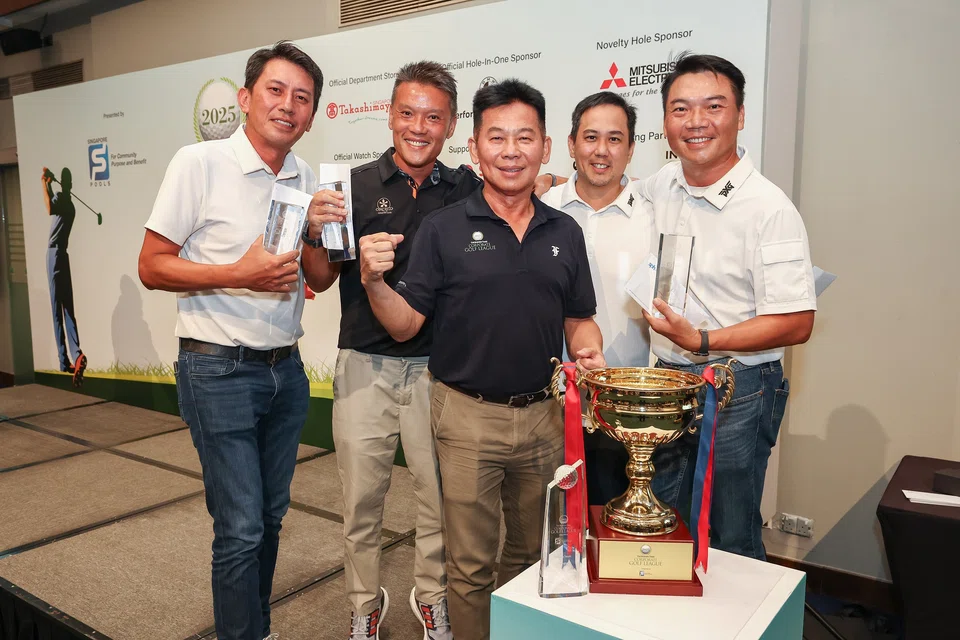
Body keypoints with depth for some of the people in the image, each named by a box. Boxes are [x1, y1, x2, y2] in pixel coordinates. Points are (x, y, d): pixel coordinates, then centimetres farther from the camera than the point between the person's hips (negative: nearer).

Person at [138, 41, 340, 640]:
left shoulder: (309, 180, 7)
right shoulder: (200, 163, -9)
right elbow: (152, 267, -8)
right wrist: (239, 275, -21)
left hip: (286, 368, 6)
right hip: (220, 370, -5)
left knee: (270, 516, 17)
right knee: (241, 527, -3)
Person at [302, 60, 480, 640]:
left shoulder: (466, 191, 2)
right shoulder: (355, 186, 0)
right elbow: (320, 280, 3)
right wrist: (317, 234, -18)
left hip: (437, 368, 1)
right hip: (365, 367, 0)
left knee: (441, 497, 12)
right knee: (362, 499, 11)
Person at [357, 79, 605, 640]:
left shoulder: (565, 233, 3)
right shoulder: (444, 229, -6)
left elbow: (579, 319, 11)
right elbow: (405, 325, -6)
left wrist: (589, 349, -10)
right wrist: (374, 281, -24)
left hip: (544, 414, 4)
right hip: (468, 416, -3)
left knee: (532, 553, 23)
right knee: (471, 564, 10)